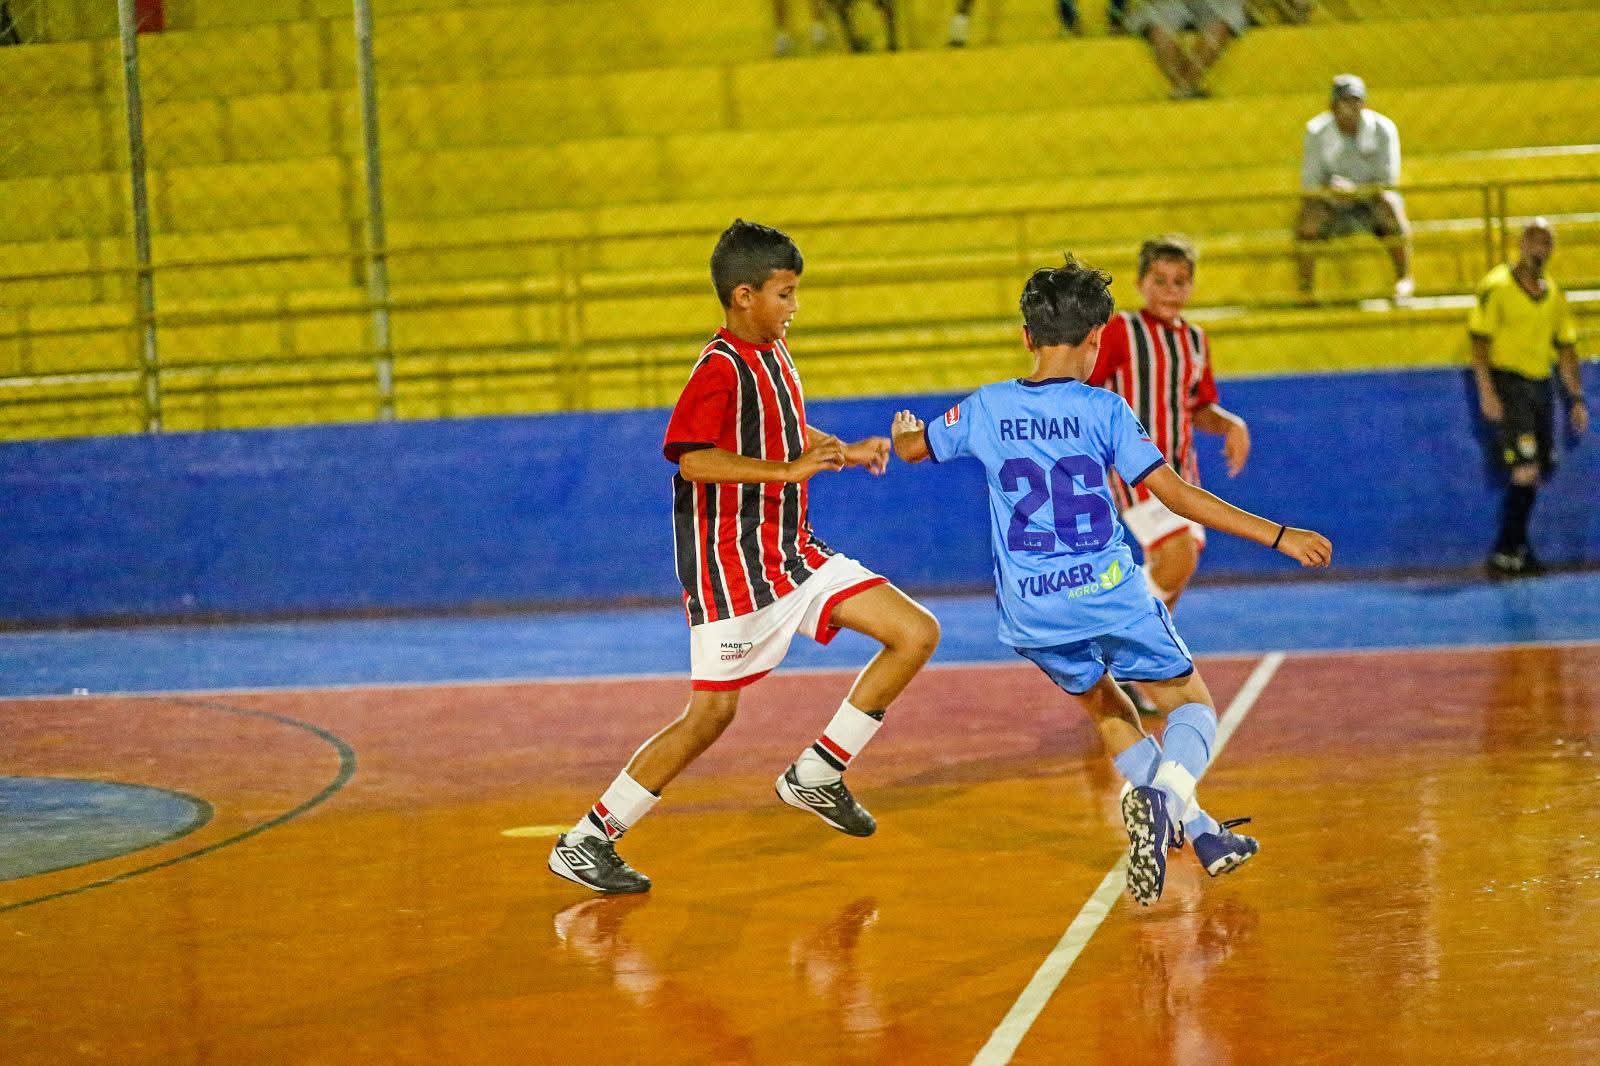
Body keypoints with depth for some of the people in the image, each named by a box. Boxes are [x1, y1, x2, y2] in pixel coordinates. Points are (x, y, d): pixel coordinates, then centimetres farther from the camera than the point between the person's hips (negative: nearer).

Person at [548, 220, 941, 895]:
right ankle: (583, 842, 8)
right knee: (711, 715, -4)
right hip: (733, 567, -8)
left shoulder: (773, 357, 11)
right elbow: (692, 459, -31)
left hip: (794, 554, 8)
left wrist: (846, 452, 16)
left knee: (918, 633, 1)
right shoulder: (721, 369, -16)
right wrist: (791, 470, -35)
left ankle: (816, 776, 10)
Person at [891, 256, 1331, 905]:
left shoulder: (986, 407, 2)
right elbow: (1175, 493, -12)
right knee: (1191, 704, 11)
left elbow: (911, 449, 20)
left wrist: (903, 429, 46)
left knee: (1104, 706, 26)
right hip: (1107, 595, -4)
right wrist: (1278, 536, -9)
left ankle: (1200, 830, 20)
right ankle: (1161, 795, -21)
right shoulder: (1103, 410, -7)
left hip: (1029, 611, 4)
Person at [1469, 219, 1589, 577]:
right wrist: (1486, 391, -18)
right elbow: (1479, 341, -11)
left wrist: (1576, 399, 12)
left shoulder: (1554, 295, 12)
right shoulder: (1496, 287, -7)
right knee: (1525, 470, -15)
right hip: (1507, 383, -7)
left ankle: (1514, 548, 20)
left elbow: (1567, 349, 16)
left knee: (1535, 473, 8)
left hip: (1540, 386, 7)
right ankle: (1506, 554, -6)